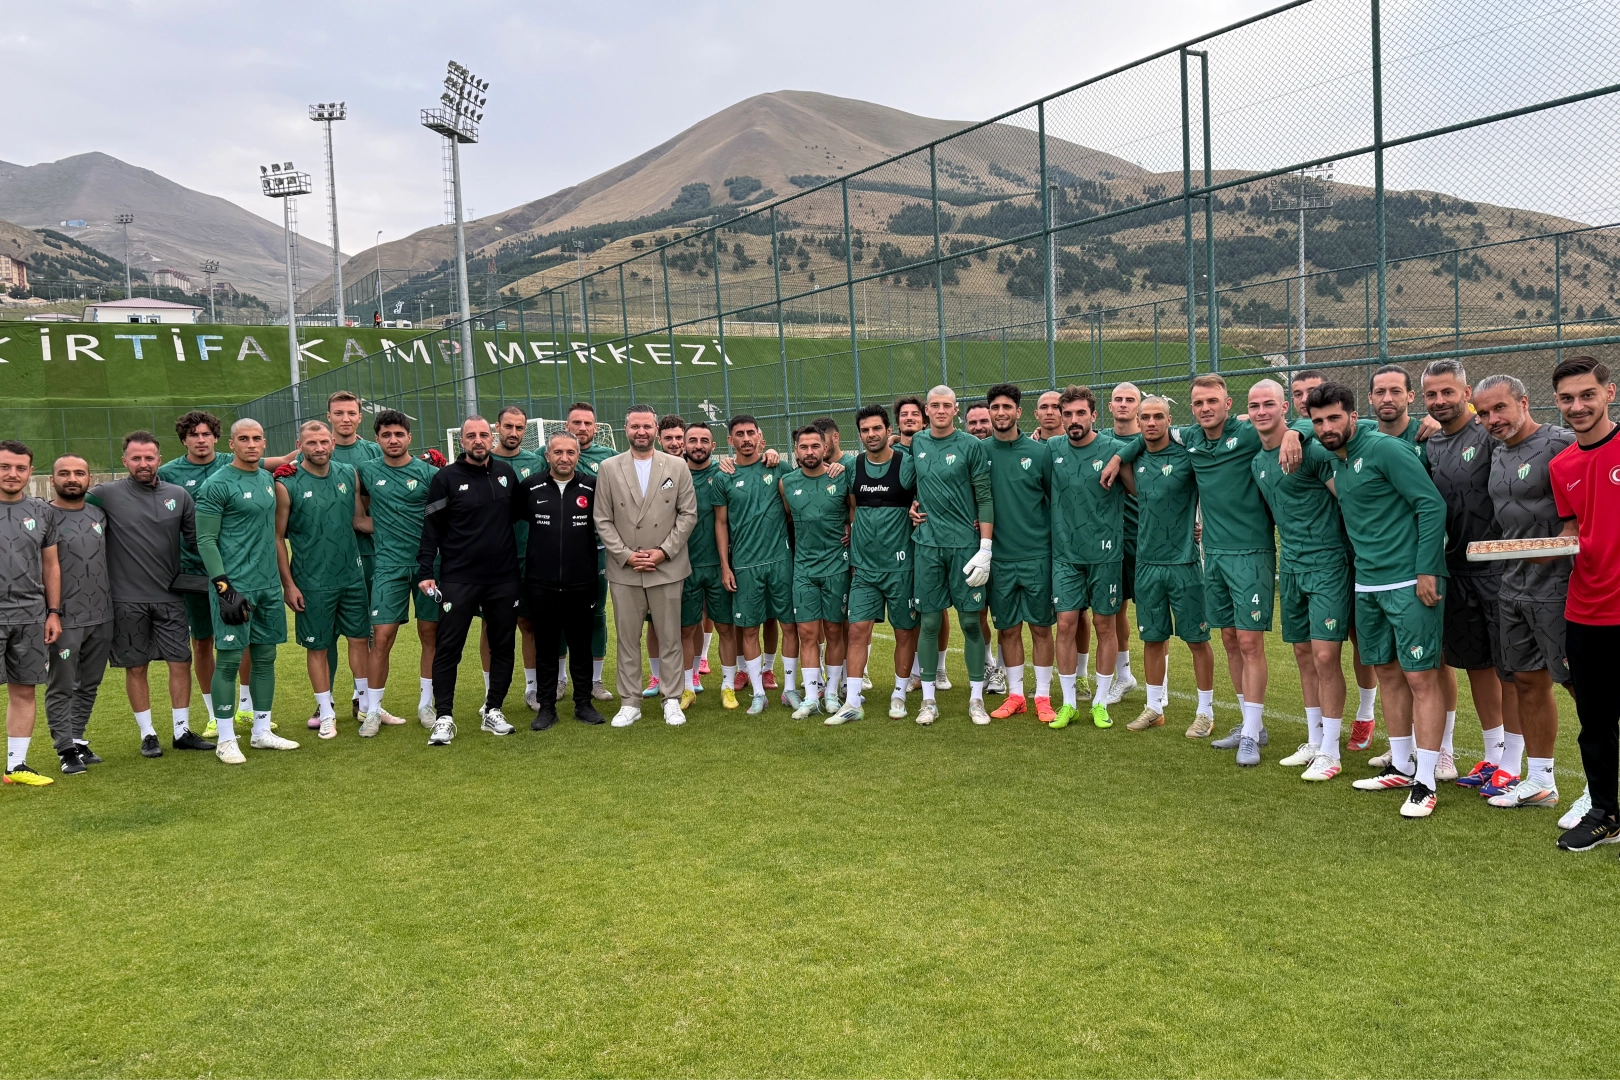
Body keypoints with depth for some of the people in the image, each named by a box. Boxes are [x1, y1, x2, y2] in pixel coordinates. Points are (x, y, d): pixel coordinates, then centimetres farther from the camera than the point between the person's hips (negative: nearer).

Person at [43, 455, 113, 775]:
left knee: (89, 686, 12)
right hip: (64, 619, -5)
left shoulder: (99, 515, 11)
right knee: (61, 688, 2)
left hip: (102, 618, 6)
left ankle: (78, 740, 22)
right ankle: (67, 749, 8)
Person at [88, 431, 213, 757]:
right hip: (127, 599, -2)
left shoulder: (179, 495, 4)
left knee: (181, 663, 4)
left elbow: (195, 538, 8)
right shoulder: (107, 494, -3)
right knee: (136, 667, 7)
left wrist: (216, 573, 3)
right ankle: (147, 734, 20)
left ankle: (182, 731, 17)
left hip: (170, 596, 2)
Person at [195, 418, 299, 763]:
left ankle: (262, 731, 20)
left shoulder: (268, 479, 12)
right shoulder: (217, 485, -8)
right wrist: (223, 587, -15)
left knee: (265, 657, 11)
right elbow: (206, 541, -11)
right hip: (235, 586, -7)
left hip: (269, 584, 7)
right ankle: (226, 739, 6)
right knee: (229, 660, -3)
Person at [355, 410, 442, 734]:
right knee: (381, 637, -4)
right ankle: (373, 710, 7)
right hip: (388, 565, 0)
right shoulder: (367, 471, 4)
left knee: (430, 634, 6)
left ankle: (426, 704, 20)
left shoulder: (428, 471, 0)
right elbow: (364, 509, 19)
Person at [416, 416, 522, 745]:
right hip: (458, 579, -3)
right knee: (448, 648, -2)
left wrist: (523, 564, 12)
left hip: (504, 578, 4)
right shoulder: (446, 477, -3)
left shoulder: (506, 473, 7)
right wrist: (426, 572, -9)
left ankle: (492, 711, 21)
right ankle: (444, 717, 5)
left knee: (503, 645, 9)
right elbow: (431, 528, -3)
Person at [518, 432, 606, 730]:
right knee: (546, 647, 8)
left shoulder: (592, 488, 0)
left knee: (581, 646, 9)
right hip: (541, 584, 0)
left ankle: (584, 703, 21)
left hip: (581, 583, 0)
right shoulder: (529, 487, -1)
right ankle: (546, 707, 17)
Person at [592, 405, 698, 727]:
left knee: (670, 638, 5)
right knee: (628, 639, 6)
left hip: (667, 567, 0)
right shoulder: (608, 468, 3)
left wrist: (664, 551, -8)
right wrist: (626, 555, -8)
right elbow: (602, 520, 2)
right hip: (624, 569, 0)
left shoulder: (677, 467, 3)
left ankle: (672, 700, 16)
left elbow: (688, 514, 2)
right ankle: (629, 703, 15)